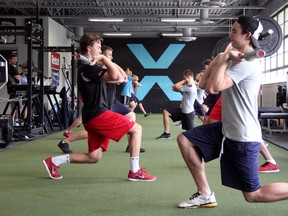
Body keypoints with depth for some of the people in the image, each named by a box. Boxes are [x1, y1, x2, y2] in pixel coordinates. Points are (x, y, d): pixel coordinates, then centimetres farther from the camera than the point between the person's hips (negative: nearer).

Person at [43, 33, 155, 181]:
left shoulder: (88, 68, 21)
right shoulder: (88, 68, -12)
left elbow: (118, 78, 23)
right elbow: (115, 76, -25)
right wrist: (103, 58, -12)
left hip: (93, 117, 10)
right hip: (98, 115, -10)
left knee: (94, 157, 13)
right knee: (136, 129, -4)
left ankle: (54, 161, 17)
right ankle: (135, 172, -2)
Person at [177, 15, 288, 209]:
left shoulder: (245, 62, -19)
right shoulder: (238, 59, 13)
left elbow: (212, 87, -31)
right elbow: (204, 84, 11)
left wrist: (225, 59, -19)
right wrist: (219, 60, 0)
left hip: (242, 137, -10)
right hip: (228, 129, 10)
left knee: (253, 195, -1)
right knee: (184, 140, 5)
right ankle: (205, 195, 11)